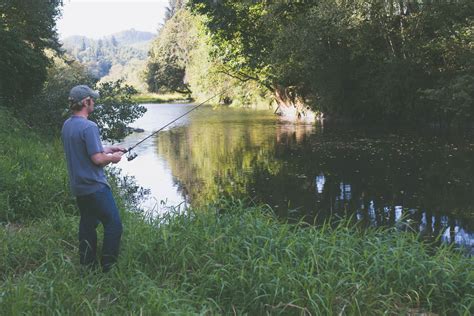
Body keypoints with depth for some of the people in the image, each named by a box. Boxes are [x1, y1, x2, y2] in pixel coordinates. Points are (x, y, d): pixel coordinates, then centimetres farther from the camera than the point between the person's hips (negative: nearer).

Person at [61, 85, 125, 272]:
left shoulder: (67, 125, 8)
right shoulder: (89, 127, -20)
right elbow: (97, 159, -22)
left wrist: (109, 149, 18)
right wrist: (113, 157, -3)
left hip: (78, 187, 9)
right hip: (95, 186, -9)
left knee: (87, 224, 16)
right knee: (113, 225, 0)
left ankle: (88, 267, 22)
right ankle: (108, 267, 2)